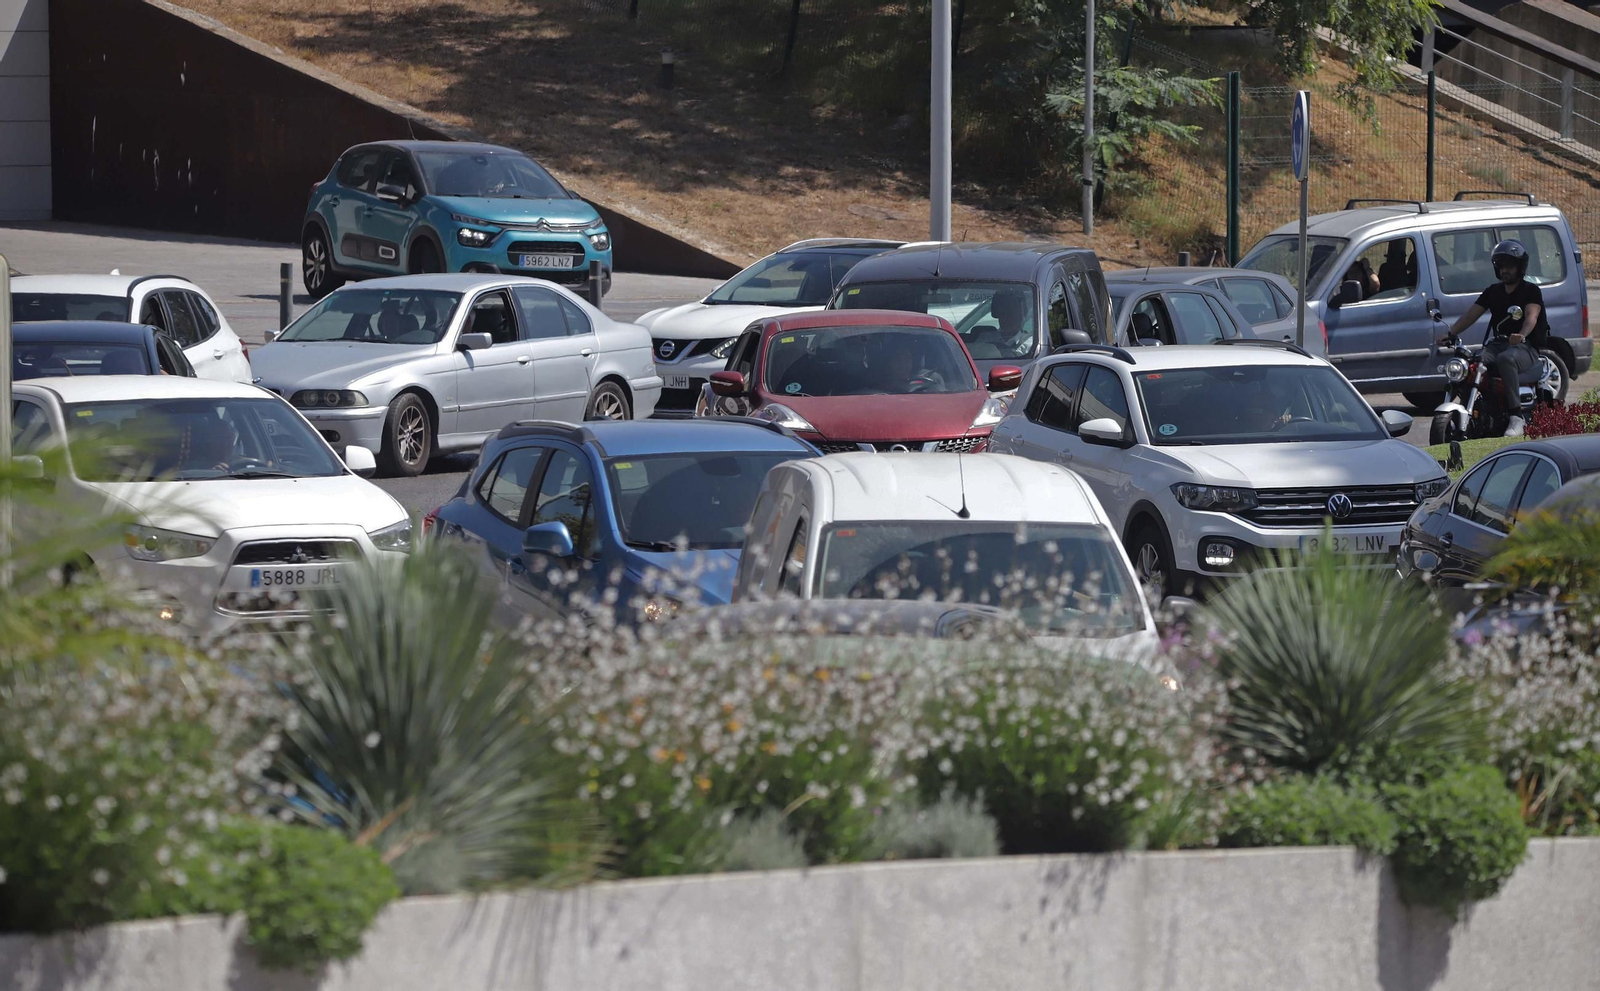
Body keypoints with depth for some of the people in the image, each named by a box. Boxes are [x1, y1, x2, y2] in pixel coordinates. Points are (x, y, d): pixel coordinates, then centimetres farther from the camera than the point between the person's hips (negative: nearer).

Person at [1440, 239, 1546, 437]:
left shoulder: (1531, 291, 2)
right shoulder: (1493, 291, 20)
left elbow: (1531, 316, -17)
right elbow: (1471, 314, 11)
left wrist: (1522, 335, -39)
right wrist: (1451, 334, -6)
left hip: (1526, 348, -6)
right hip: (1498, 344, 6)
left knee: (1505, 359, -40)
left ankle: (1516, 417, -41)